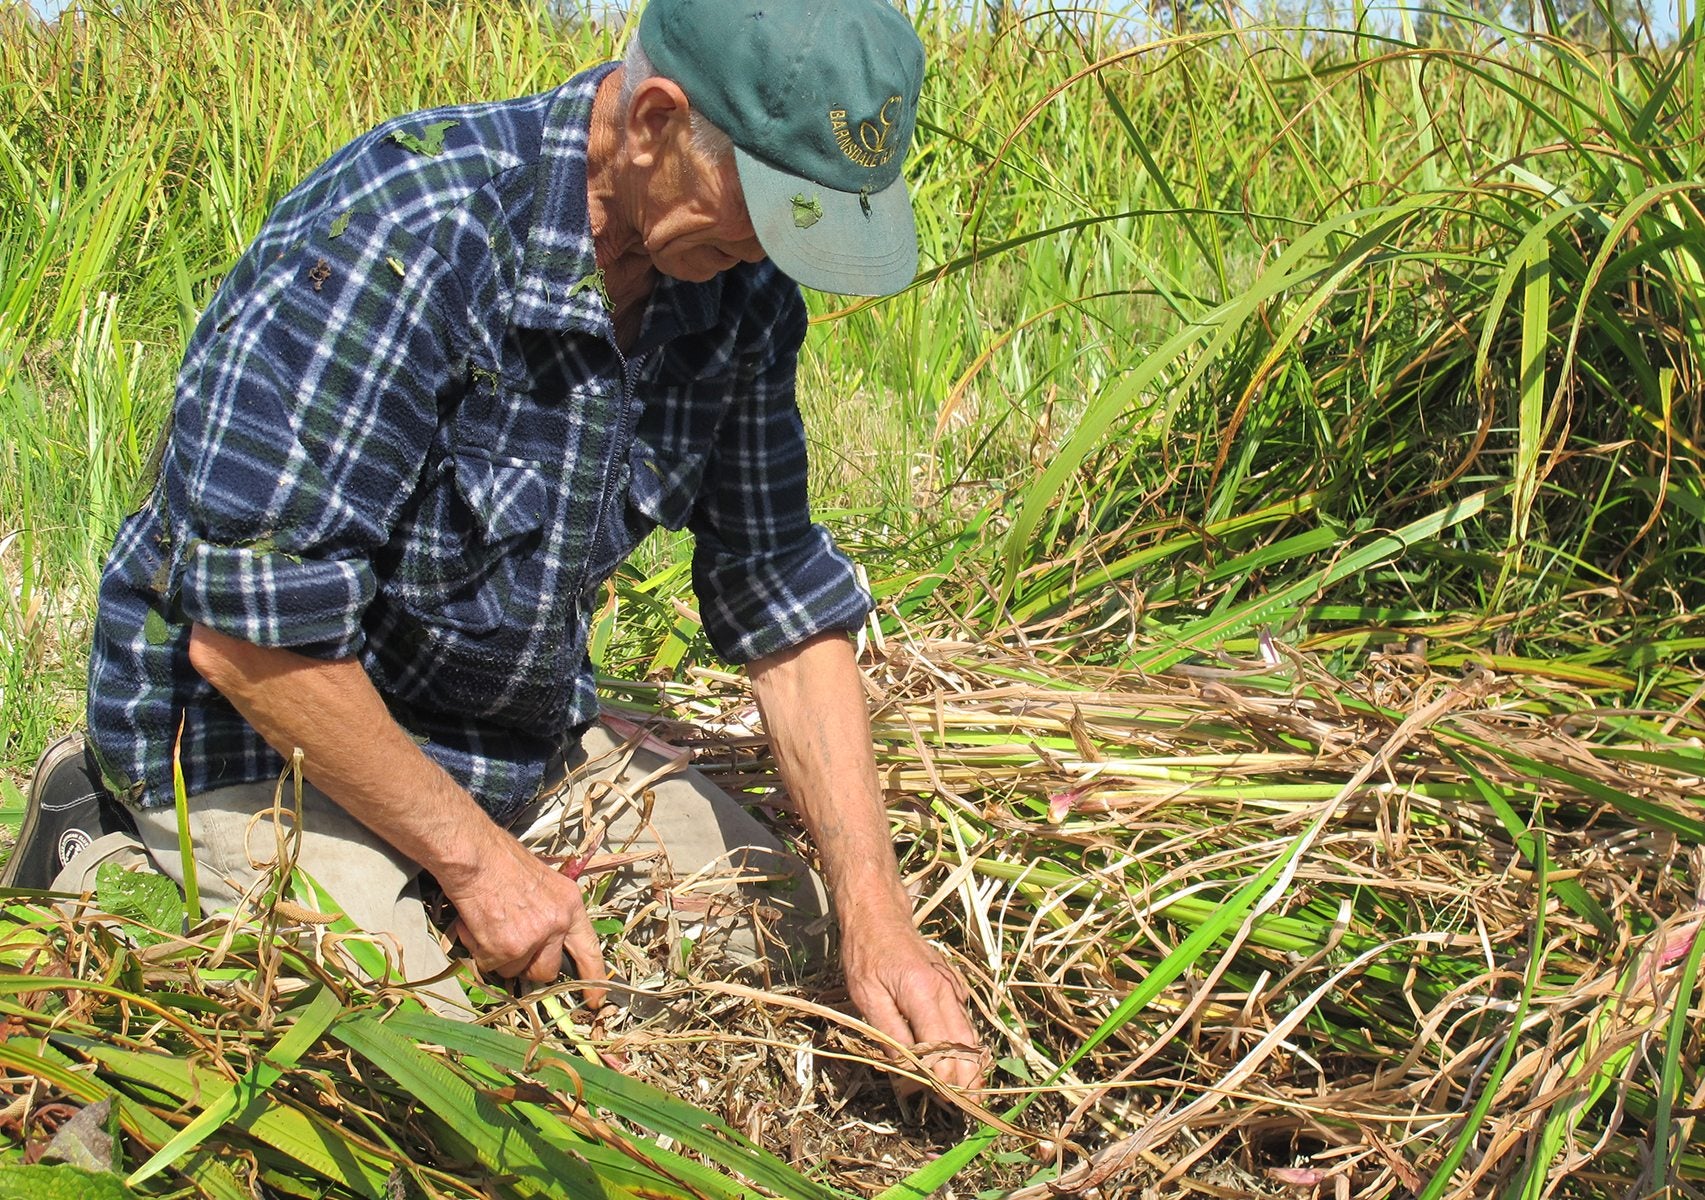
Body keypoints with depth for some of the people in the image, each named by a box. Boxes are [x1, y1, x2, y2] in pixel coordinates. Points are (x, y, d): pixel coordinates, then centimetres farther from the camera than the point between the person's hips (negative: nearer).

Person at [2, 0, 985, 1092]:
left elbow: (785, 603, -4)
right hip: (260, 730, -7)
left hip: (526, 729, 8)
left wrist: (877, 919, -12)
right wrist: (477, 860, -20)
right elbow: (249, 638, -30)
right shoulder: (406, 235, -32)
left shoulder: (742, 292, -9)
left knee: (781, 923, 8)